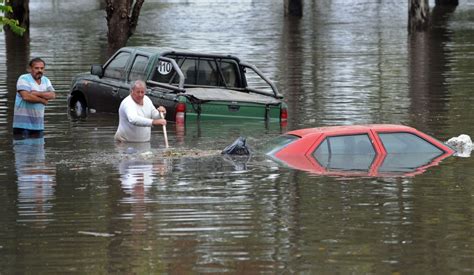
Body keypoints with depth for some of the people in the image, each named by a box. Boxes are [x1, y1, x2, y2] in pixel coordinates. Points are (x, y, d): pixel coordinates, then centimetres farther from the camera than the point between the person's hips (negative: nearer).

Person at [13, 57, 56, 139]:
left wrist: (37, 93, -18)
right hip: (23, 123, -6)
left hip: (38, 123, 6)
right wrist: (43, 100, -10)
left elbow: (52, 95, -4)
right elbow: (26, 96, -22)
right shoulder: (24, 79, -8)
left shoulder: (46, 80, 11)